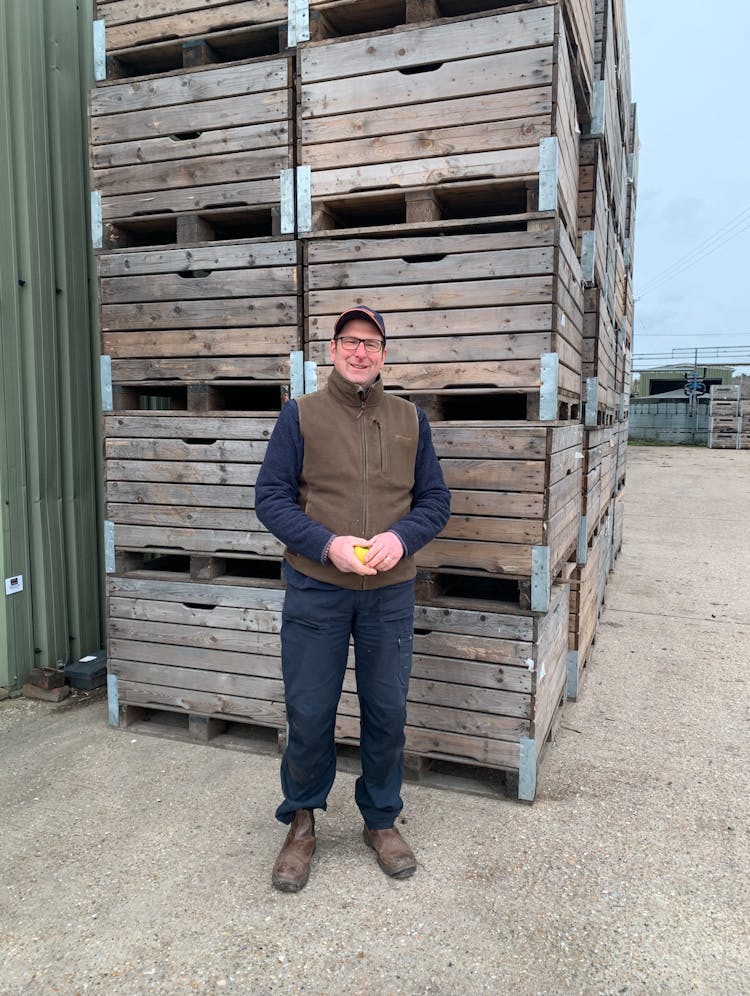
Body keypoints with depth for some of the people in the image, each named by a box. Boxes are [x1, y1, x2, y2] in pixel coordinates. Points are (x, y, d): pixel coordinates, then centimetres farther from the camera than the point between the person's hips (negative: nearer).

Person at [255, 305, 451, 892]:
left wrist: (400, 537, -13)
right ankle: (302, 822, 31)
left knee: (387, 713, 12)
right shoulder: (301, 414, 1)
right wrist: (327, 545, -17)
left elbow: (435, 500, 7)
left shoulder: (411, 420, 8)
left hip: (390, 592, 2)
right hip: (315, 589, -2)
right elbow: (271, 497, -3)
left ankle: (381, 820, 34)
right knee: (308, 713, 7)